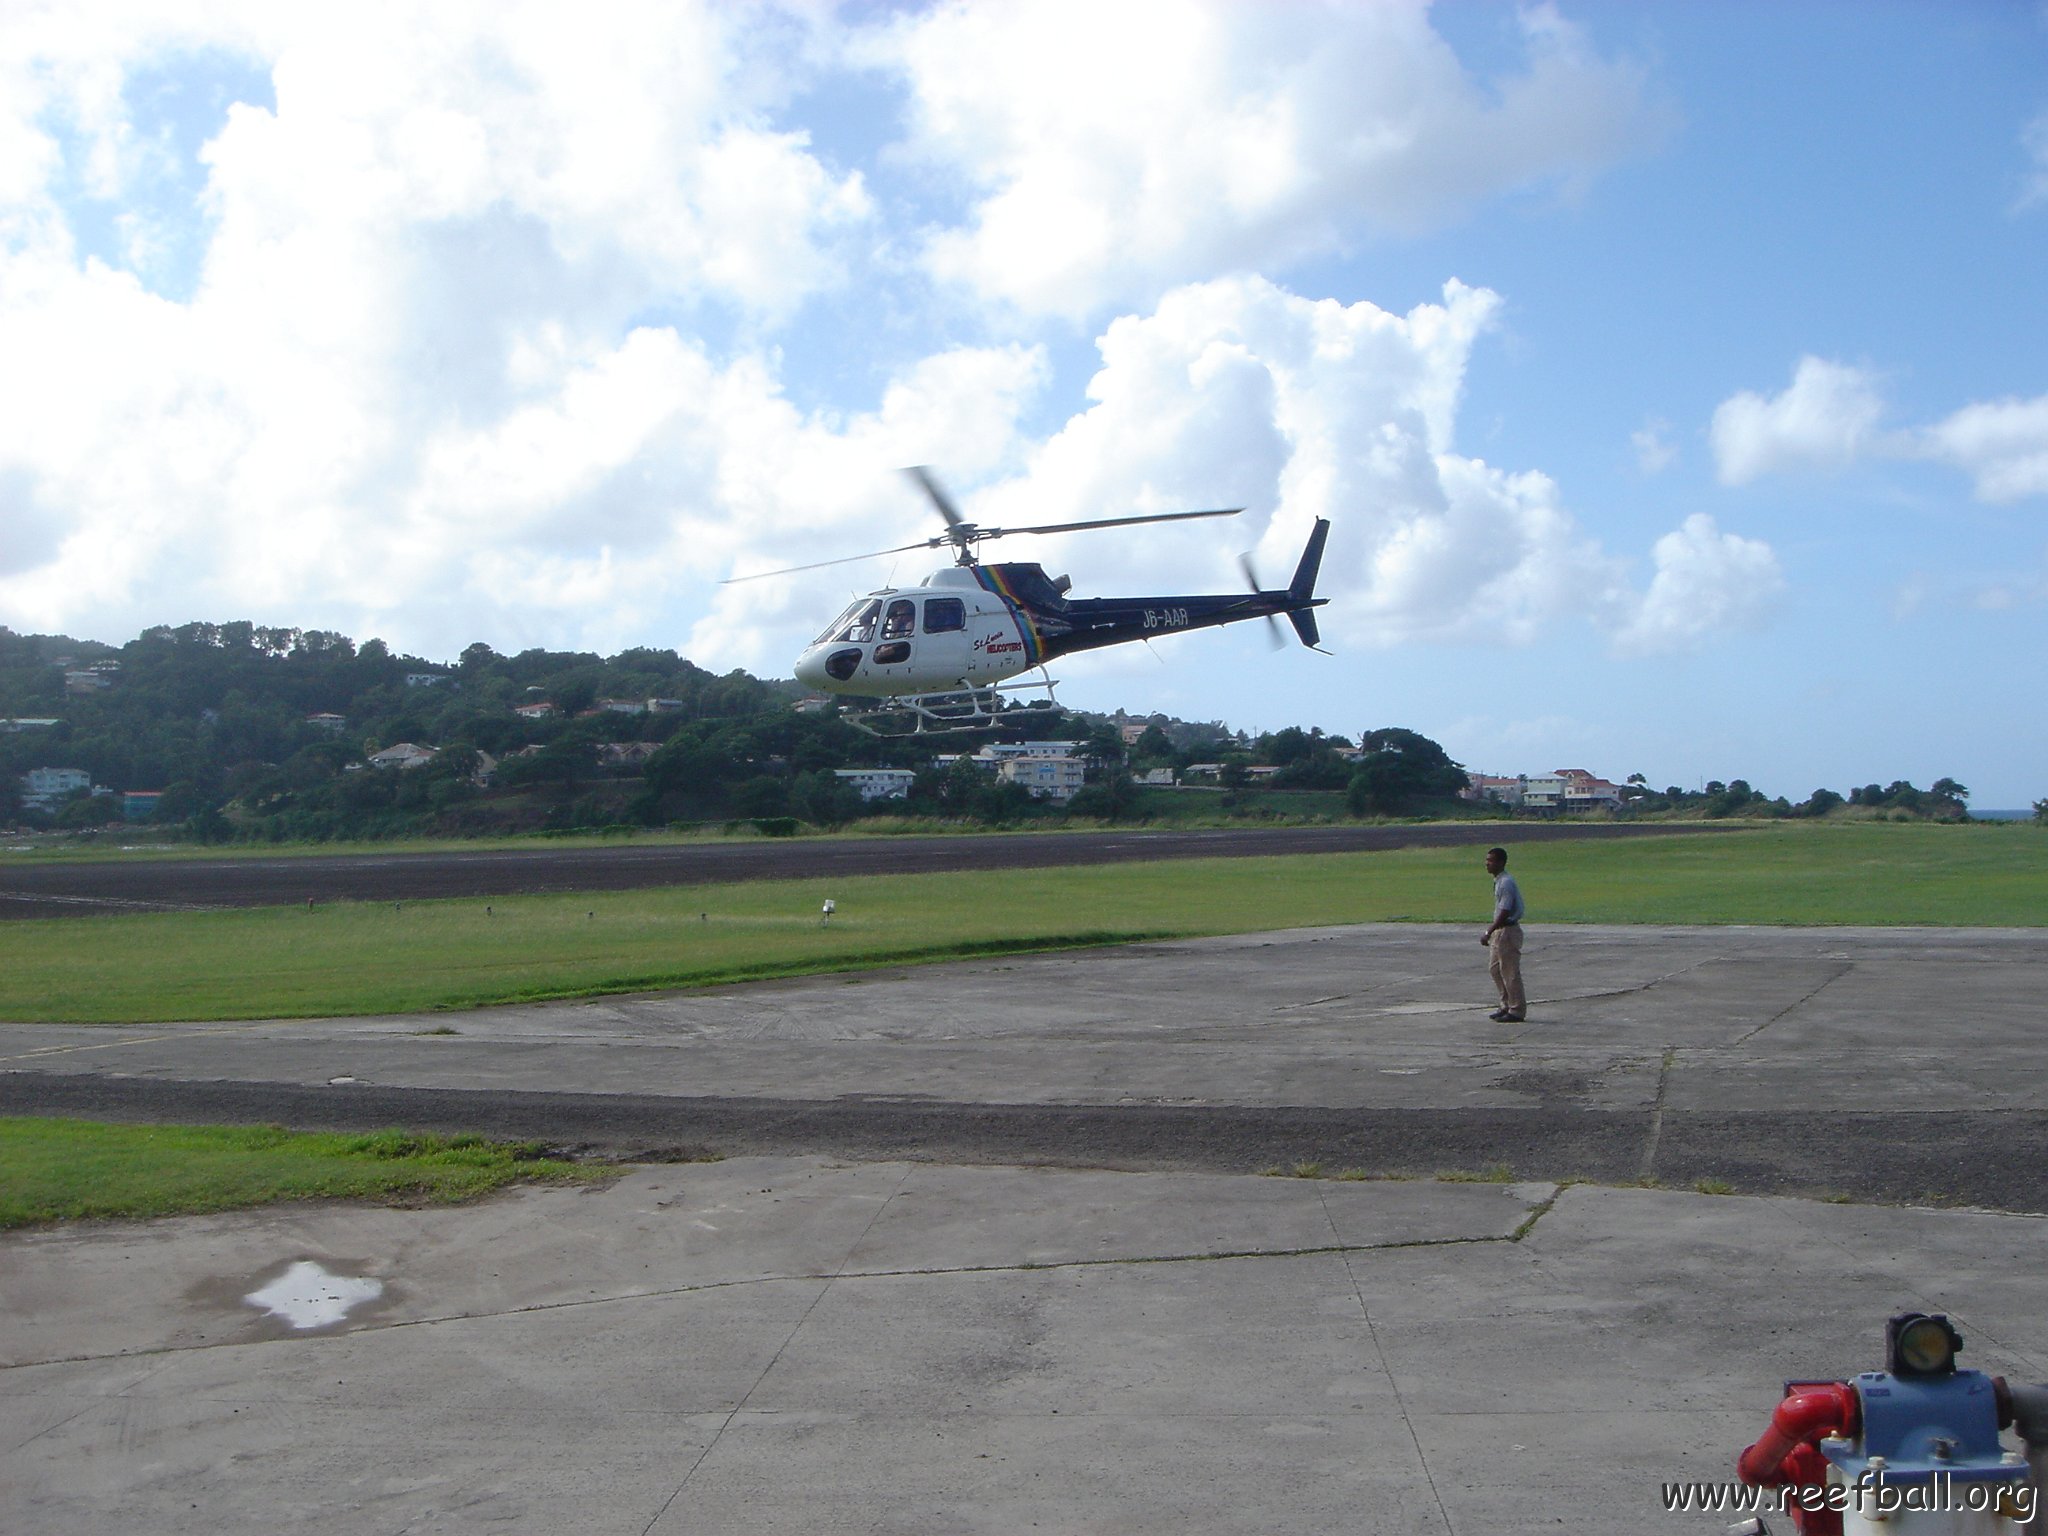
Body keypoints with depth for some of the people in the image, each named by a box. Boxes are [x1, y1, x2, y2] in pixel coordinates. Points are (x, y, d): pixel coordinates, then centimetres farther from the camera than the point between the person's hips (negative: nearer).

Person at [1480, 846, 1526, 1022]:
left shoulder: (1506, 883, -20)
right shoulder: (1499, 881, 11)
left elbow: (1504, 912, -24)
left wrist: (1489, 932, -24)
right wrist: (1491, 930, 19)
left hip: (1508, 931, -10)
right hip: (1500, 931, 10)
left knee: (1510, 971, -2)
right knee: (1495, 968, 17)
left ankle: (1517, 1011, 7)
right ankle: (1506, 1006, 26)